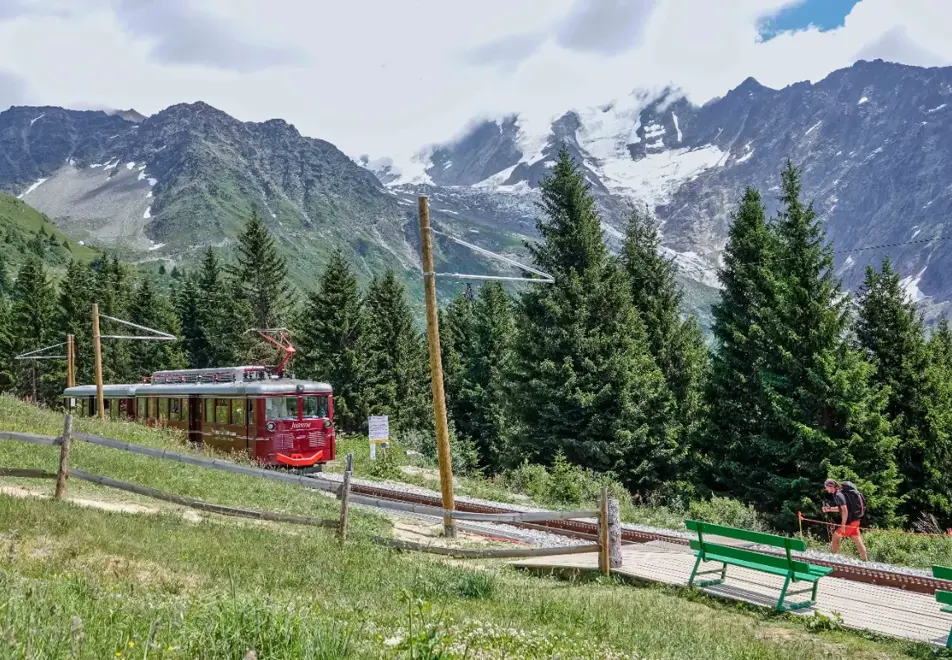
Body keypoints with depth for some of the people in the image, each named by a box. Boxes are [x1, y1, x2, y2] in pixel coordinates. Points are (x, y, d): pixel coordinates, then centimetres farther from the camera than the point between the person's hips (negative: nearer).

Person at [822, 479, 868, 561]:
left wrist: (843, 525, -22)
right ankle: (864, 561, 14)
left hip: (850, 521, -9)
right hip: (855, 520, 9)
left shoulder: (838, 495, -17)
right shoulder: (839, 493, 13)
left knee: (836, 536, 5)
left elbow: (844, 510, -24)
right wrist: (829, 509, 13)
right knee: (858, 542, 11)